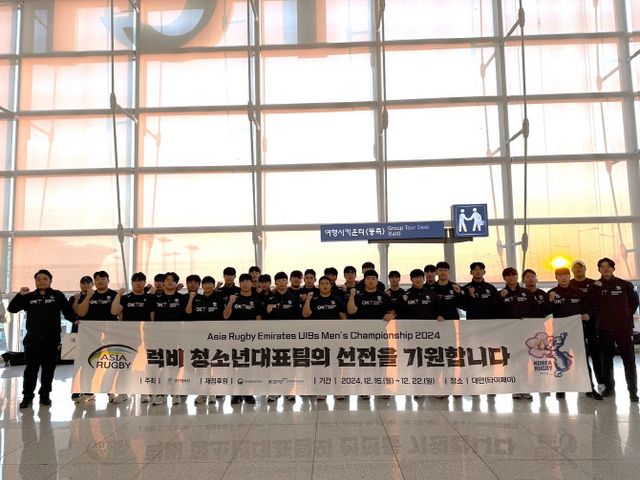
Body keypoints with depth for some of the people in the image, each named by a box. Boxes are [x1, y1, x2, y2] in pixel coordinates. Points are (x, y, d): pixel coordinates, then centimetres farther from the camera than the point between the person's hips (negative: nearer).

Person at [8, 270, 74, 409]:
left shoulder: (58, 295, 3)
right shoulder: (29, 297, 9)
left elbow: (68, 312, 1)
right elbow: (12, 309, 5)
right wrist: (20, 295, -8)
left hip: (52, 340, -1)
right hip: (33, 339, 1)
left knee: (48, 369, 6)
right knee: (31, 369, 1)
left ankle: (45, 396, 16)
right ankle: (27, 397, 10)